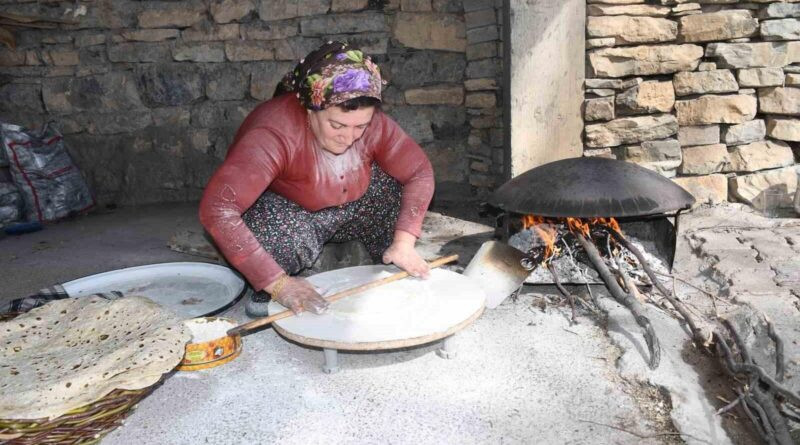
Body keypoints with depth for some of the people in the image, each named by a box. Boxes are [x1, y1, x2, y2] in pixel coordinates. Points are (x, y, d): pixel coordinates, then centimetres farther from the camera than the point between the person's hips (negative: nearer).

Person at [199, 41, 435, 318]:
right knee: (289, 233, -38)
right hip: (281, 211, -4)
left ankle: (399, 275, 7)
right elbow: (216, 209, -44)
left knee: (396, 187, -17)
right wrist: (278, 282, -47)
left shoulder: (372, 122, -22)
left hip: (347, 207, 5)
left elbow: (420, 172, -13)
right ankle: (268, 295, -5)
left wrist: (404, 242, -27)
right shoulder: (275, 133, -37)